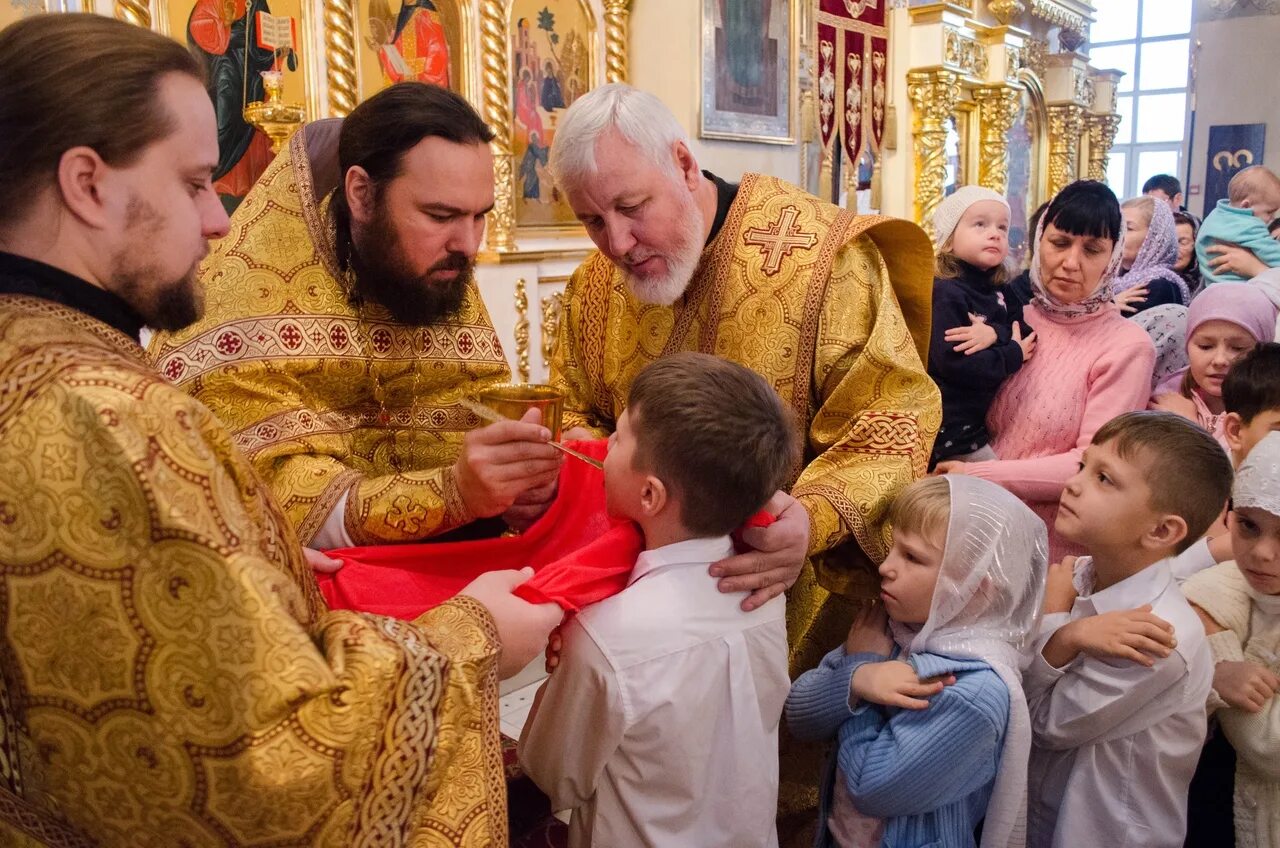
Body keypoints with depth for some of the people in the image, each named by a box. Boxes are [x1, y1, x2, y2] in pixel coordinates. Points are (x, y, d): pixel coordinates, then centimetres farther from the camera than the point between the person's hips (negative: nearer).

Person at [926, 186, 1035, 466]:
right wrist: (1014, 356, -15)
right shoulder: (946, 294, -17)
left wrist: (995, 333, -21)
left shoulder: (1000, 292, 9)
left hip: (979, 419, 8)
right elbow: (952, 362, -26)